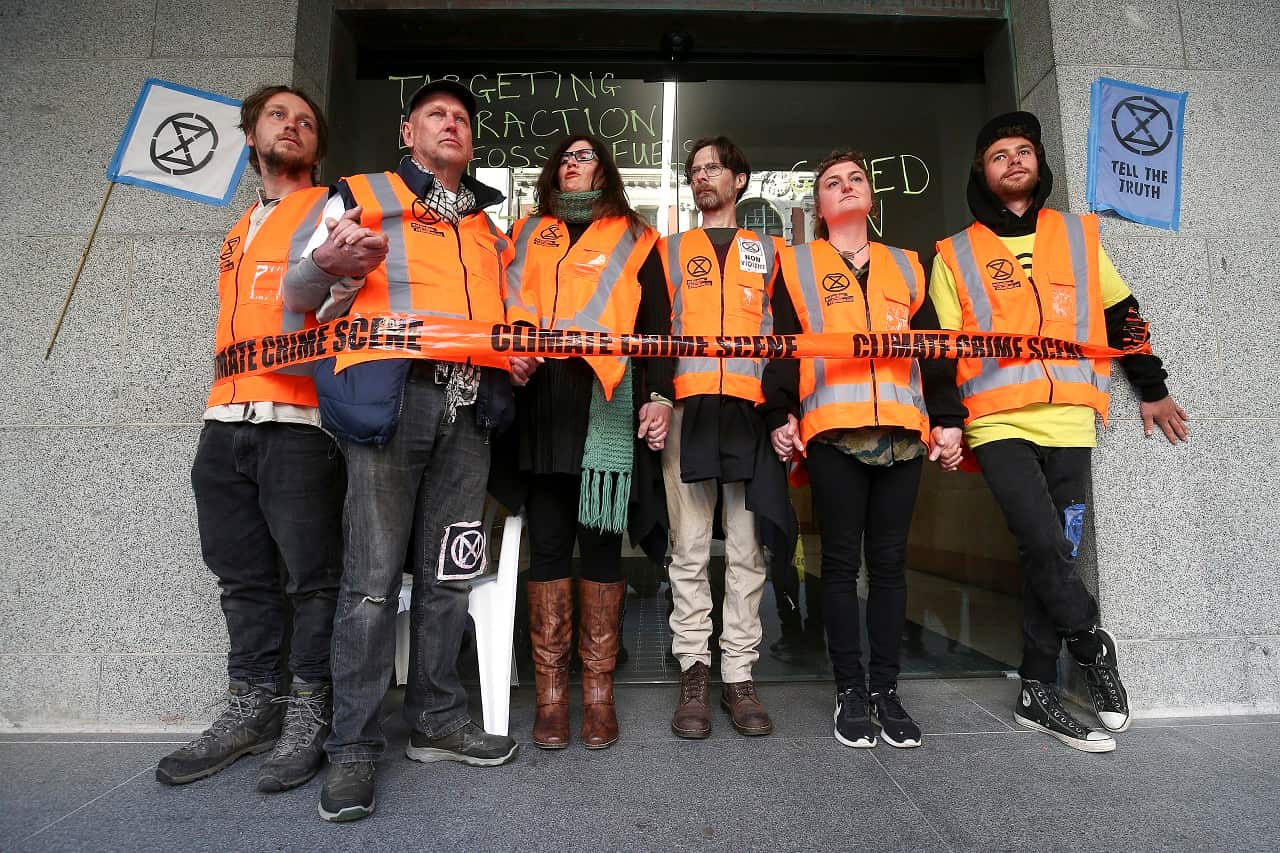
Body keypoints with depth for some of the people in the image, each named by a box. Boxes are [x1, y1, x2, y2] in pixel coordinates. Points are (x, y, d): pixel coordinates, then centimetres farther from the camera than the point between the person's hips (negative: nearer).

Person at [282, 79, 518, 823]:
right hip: (390, 395, -4)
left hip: (470, 405, 5)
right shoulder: (363, 196, 12)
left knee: (449, 573, 7)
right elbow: (300, 296, 5)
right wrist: (327, 268, -18)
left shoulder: (489, 226, 26)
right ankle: (355, 746, 7)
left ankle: (438, 719, 19)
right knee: (374, 578, -4)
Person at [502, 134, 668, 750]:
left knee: (600, 541, 0)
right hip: (539, 402, 2)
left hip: (605, 403, -2)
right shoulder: (526, 234, 23)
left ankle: (598, 690, 11)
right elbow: (506, 308, 19)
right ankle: (551, 692, 11)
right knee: (547, 543, 2)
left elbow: (654, 322, 7)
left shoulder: (633, 239, 16)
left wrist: (658, 394, -5)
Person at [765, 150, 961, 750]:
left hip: (902, 431, 3)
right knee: (842, 560, 0)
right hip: (832, 430, -2)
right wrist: (779, 416, -6)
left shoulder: (906, 266, 22)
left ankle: (886, 688, 15)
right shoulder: (798, 264, 13)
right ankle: (850, 690, 11)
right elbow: (783, 344, 4)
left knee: (889, 560, 5)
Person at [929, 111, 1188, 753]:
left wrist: (1153, 390, 22)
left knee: (1052, 556, 3)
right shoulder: (955, 254, 9)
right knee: (1044, 544, -17)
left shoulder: (1079, 235, 16)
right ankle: (1092, 643, 11)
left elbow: (1122, 316, 21)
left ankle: (1038, 692, 15)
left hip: (1069, 422, 3)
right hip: (998, 423, -2)